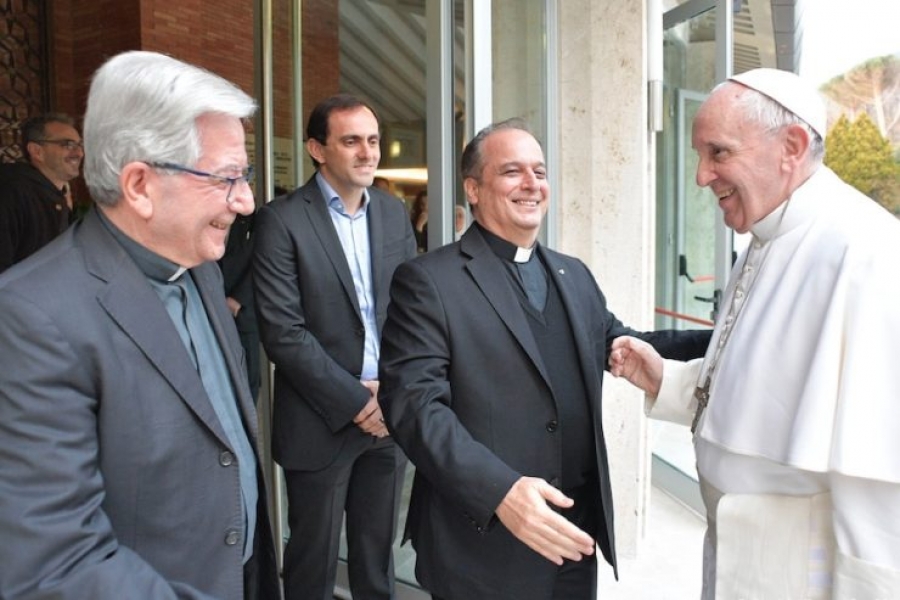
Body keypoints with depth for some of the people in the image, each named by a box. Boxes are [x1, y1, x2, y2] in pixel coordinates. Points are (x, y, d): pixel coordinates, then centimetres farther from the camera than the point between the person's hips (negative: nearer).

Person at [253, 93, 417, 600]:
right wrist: (355, 402, -14)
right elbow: (283, 332, -14)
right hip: (322, 421, -4)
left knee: (378, 556, 17)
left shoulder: (395, 213, 7)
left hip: (390, 413, 4)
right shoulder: (282, 220, -9)